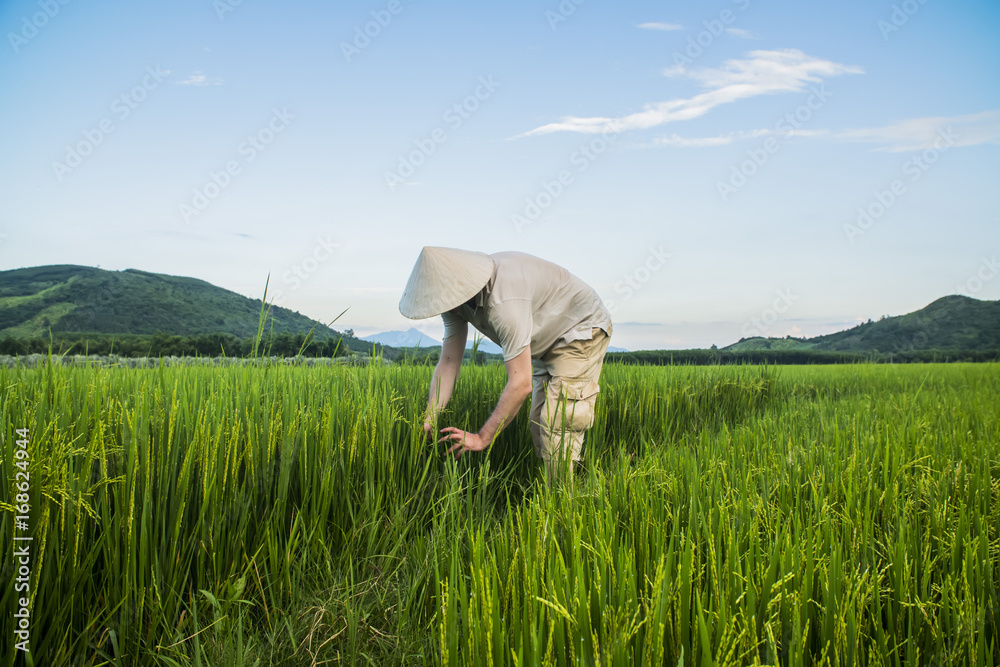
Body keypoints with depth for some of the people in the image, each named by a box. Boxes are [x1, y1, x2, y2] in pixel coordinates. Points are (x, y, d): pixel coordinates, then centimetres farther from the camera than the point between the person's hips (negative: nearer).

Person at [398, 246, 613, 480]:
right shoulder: (457, 297, -13)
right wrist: (429, 419, -20)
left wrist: (482, 438, -31)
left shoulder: (503, 301, -41)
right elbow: (448, 362, -9)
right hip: (547, 341, 9)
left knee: (558, 423, -18)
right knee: (540, 422, 10)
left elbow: (521, 384, -38)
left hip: (581, 331, -9)